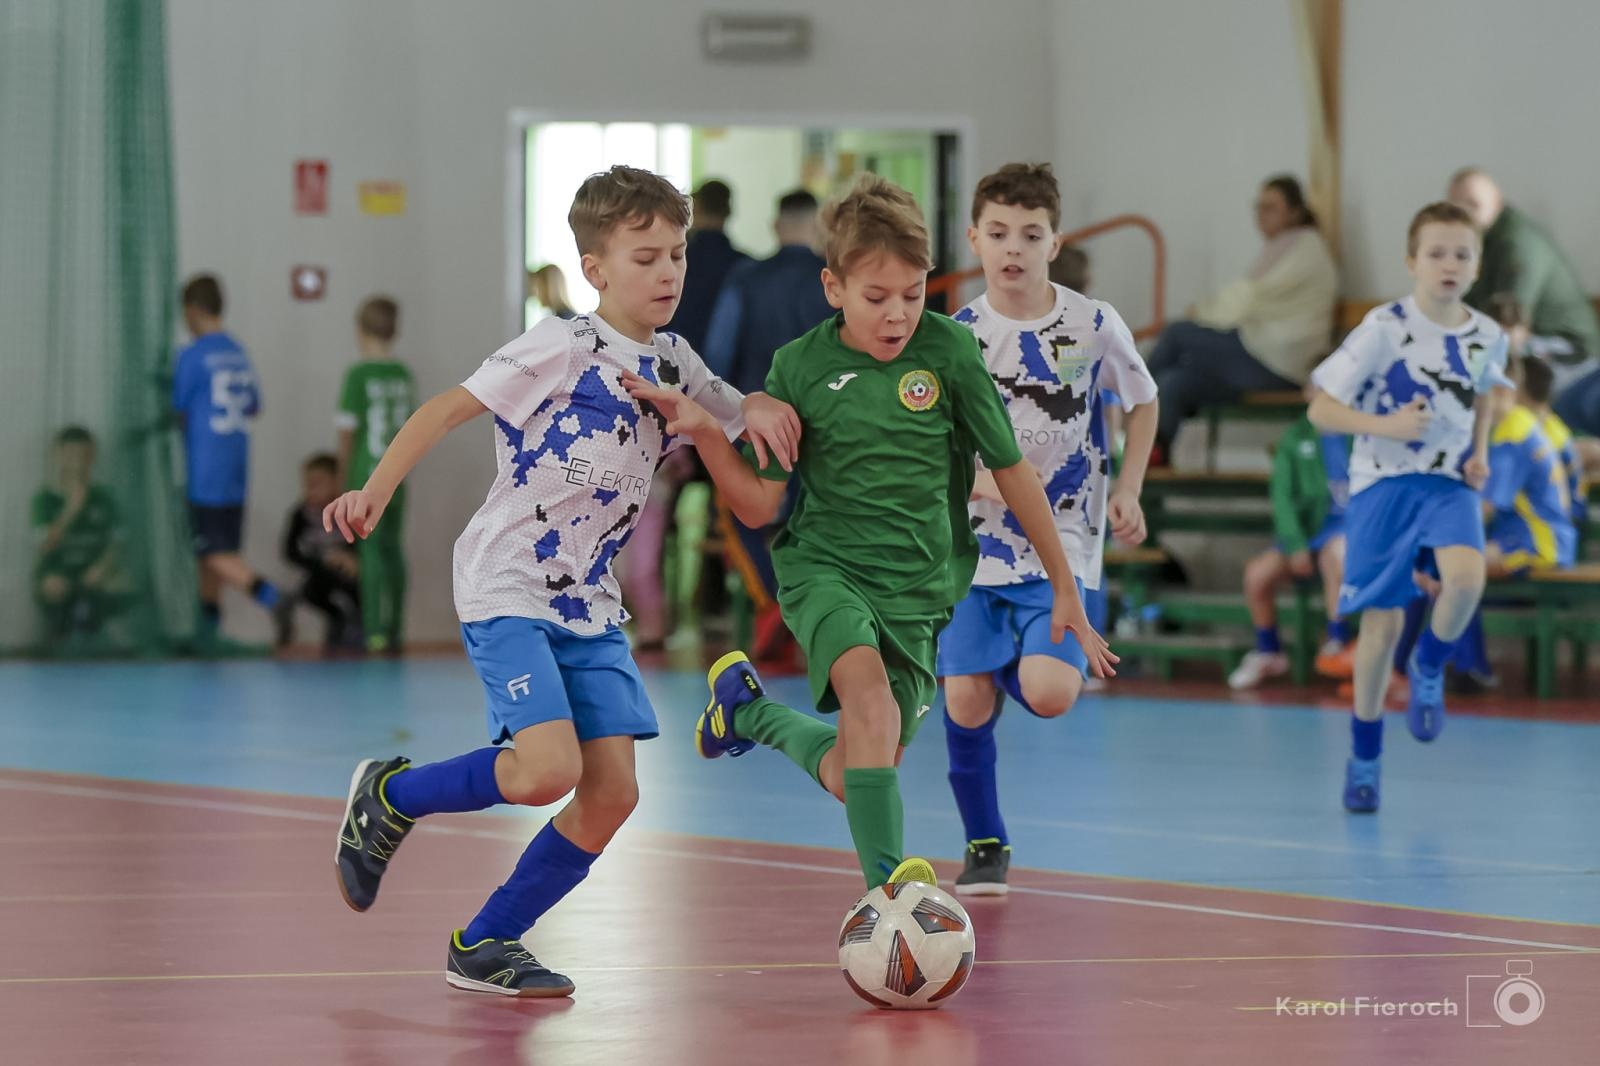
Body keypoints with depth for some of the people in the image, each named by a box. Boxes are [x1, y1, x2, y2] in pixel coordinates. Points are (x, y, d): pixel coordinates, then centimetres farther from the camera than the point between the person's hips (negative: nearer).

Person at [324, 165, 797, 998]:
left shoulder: (675, 367, 8)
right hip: (507, 590, -7)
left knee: (612, 793, -3)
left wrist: (759, 408, -4)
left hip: (589, 606, 7)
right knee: (548, 769, -23)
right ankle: (389, 798, 5)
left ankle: (484, 947, 11)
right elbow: (449, 407, -12)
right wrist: (376, 491, -23)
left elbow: (739, 416, 22)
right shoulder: (563, 348, -11)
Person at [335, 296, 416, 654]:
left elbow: (347, 432, -7)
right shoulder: (404, 376, 7)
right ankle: (395, 631, 15)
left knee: (370, 551, -5)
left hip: (367, 477, -5)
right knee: (392, 550, 11)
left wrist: (345, 476, 4)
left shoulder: (359, 375, -10)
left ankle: (375, 632, -10)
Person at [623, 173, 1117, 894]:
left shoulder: (949, 351, -6)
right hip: (824, 565, -2)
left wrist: (1064, 589, 7)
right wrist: (704, 432, -16)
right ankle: (889, 884, -34)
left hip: (918, 590, 2)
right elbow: (759, 506, 0)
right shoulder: (800, 367, -4)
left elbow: (1011, 470, 4)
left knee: (854, 776, 3)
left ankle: (751, 711, 33)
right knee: (871, 695, -33)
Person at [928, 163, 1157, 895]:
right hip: (975, 542, 1)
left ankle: (1028, 662, 18)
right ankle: (984, 846, 18)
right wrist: (983, 481, -21)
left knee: (1049, 694, -20)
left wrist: (1128, 491, 1)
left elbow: (1142, 401, 12)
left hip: (1063, 547, -1)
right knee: (966, 703, -4)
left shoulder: (1093, 326, -5)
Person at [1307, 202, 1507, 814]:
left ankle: (1429, 669, 4)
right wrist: (1385, 425, -24)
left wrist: (1480, 453, 7)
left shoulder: (1487, 338, 1)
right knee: (1382, 623, -1)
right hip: (1383, 485, -2)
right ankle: (1364, 758, 18)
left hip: (1449, 483, 2)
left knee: (1465, 579, -28)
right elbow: (1321, 410, -9)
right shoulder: (1384, 329, -11)